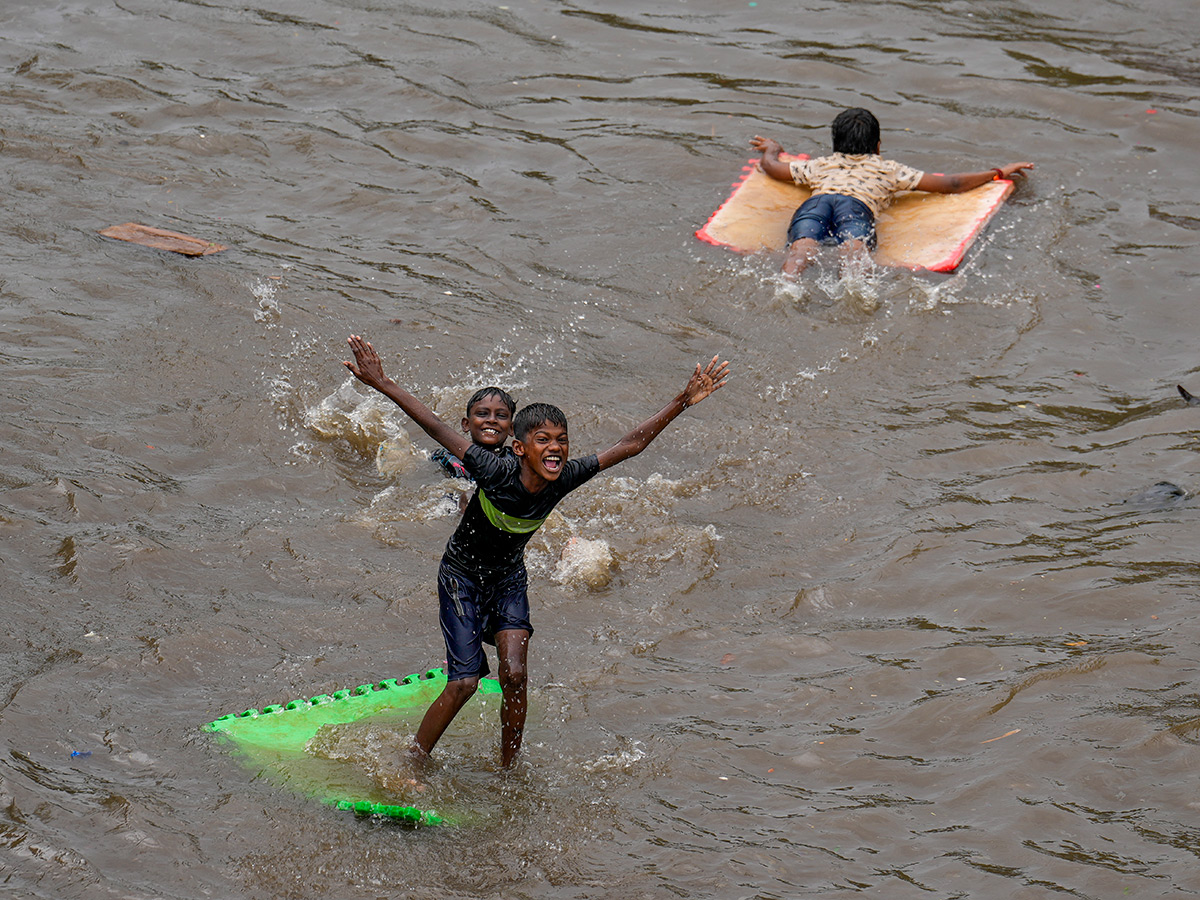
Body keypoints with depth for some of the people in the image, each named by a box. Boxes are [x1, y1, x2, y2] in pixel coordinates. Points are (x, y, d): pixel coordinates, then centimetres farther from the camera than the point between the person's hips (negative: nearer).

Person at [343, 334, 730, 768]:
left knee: (514, 675, -12)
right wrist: (381, 384, -39)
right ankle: (411, 761, 8)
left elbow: (631, 444, -15)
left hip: (509, 578, 4)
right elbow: (437, 428, -34)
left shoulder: (566, 478, -21)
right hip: (462, 574, -4)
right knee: (464, 681, -11)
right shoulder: (496, 472, -32)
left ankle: (507, 770, 5)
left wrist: (683, 402, -18)